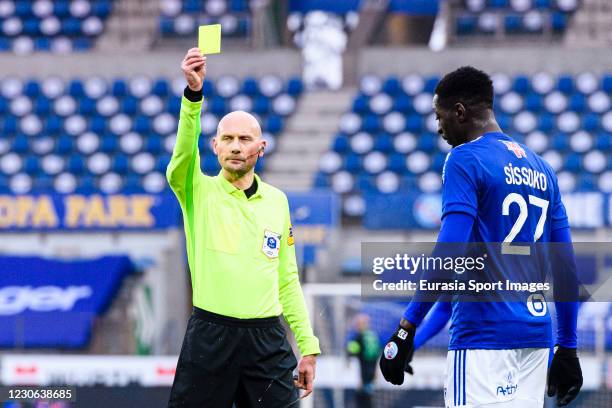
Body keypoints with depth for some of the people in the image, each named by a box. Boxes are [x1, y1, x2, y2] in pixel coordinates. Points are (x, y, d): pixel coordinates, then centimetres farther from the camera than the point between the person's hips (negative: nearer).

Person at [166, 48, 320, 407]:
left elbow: (288, 279, 16)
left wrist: (308, 345, 10)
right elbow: (184, 150, -19)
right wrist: (194, 93, -36)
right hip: (210, 336, -2)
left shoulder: (277, 201, 12)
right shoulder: (200, 192, 3)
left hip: (267, 339, 2)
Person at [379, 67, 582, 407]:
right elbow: (566, 268, 16)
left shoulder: (466, 159, -6)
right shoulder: (541, 168, 17)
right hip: (536, 336, 8)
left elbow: (449, 255, -17)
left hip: (485, 337, -8)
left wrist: (406, 330, -17)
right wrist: (568, 347, 21)